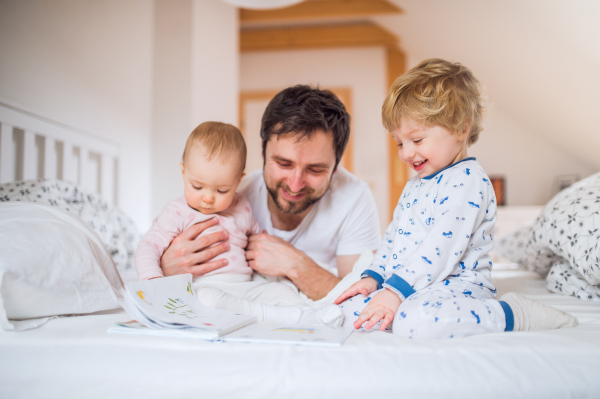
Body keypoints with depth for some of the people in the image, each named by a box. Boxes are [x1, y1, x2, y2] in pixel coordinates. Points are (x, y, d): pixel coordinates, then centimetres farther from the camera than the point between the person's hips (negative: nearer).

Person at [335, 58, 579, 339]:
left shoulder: (466, 180, -12)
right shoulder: (415, 184, 20)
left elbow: (442, 246, -22)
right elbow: (394, 237, 25)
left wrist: (395, 290, -25)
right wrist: (372, 277, 10)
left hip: (455, 287, -8)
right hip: (407, 289, 8)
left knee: (415, 322, -38)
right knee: (346, 306, -4)